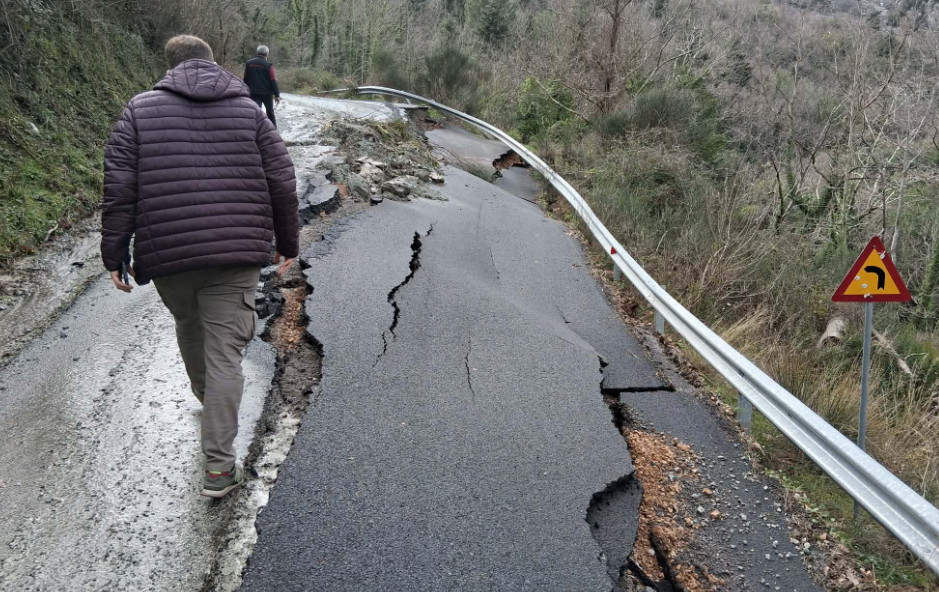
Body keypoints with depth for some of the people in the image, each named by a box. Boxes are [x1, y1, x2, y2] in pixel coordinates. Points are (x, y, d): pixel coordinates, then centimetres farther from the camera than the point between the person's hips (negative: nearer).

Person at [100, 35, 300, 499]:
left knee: (189, 328, 27)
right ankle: (218, 467, 0)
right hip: (236, 254, -1)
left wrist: (114, 255, 4)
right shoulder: (248, 110, 8)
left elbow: (119, 187, -1)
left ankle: (206, 395, 53)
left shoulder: (141, 110, 6)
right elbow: (282, 182, 5)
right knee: (224, 353, 0)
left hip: (168, 254, 1)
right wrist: (288, 243, 16)